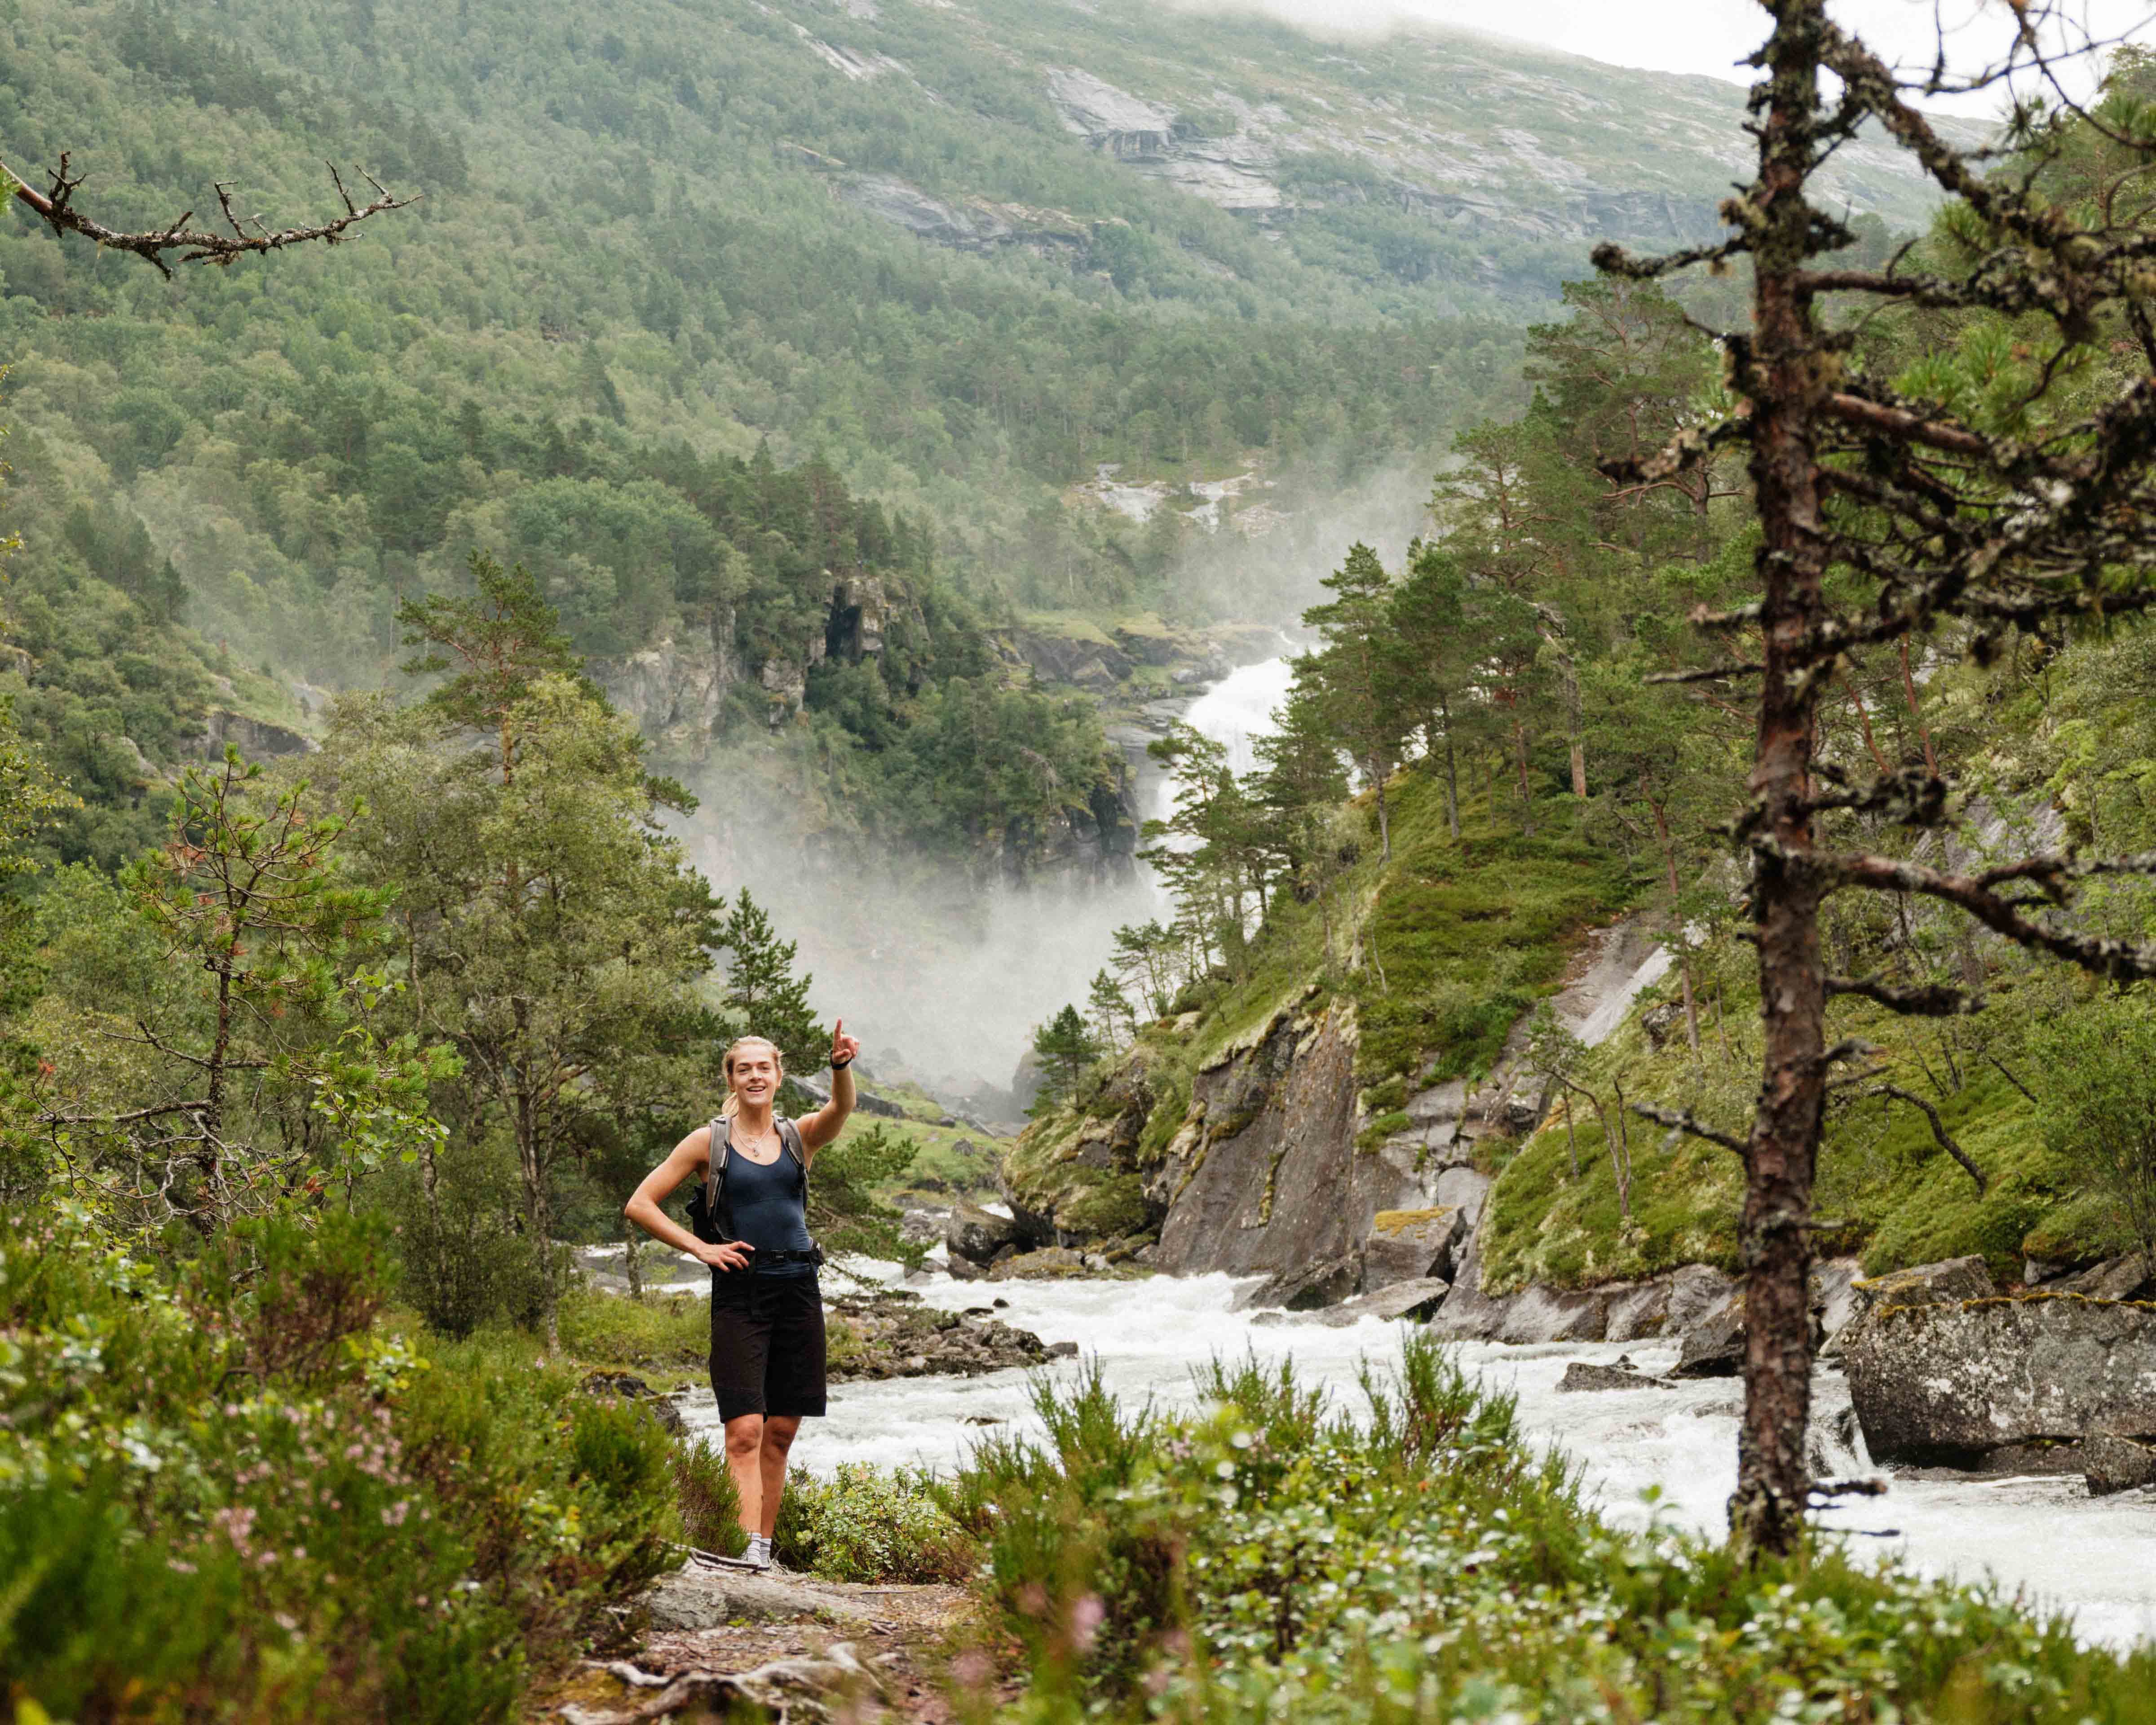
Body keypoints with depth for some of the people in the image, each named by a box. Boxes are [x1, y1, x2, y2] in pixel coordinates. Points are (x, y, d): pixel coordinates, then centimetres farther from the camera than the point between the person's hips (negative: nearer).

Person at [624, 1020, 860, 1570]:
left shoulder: (800, 1137, 10)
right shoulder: (710, 1142, 4)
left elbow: (841, 1109, -13)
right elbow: (639, 1205, 3)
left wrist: (842, 1067, -34)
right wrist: (701, 1248, -4)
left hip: (798, 1292, 3)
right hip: (740, 1292, -3)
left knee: (781, 1432, 6)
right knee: (745, 1430, -13)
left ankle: (765, 1549, 14)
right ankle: (747, 1550, -20)